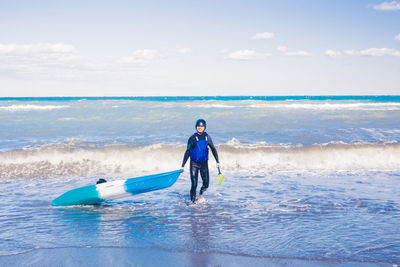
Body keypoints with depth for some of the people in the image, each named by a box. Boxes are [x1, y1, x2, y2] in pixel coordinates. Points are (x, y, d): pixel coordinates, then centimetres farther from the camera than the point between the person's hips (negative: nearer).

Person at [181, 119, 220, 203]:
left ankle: (200, 194, 34)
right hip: (194, 163, -3)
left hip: (204, 163, 3)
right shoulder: (192, 138, -7)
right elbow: (187, 152, -4)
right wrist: (183, 165, -7)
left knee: (206, 183, 3)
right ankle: (193, 201, 6)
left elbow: (213, 149, 12)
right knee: (194, 184, -8)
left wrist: (217, 161, 11)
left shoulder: (207, 137, 1)